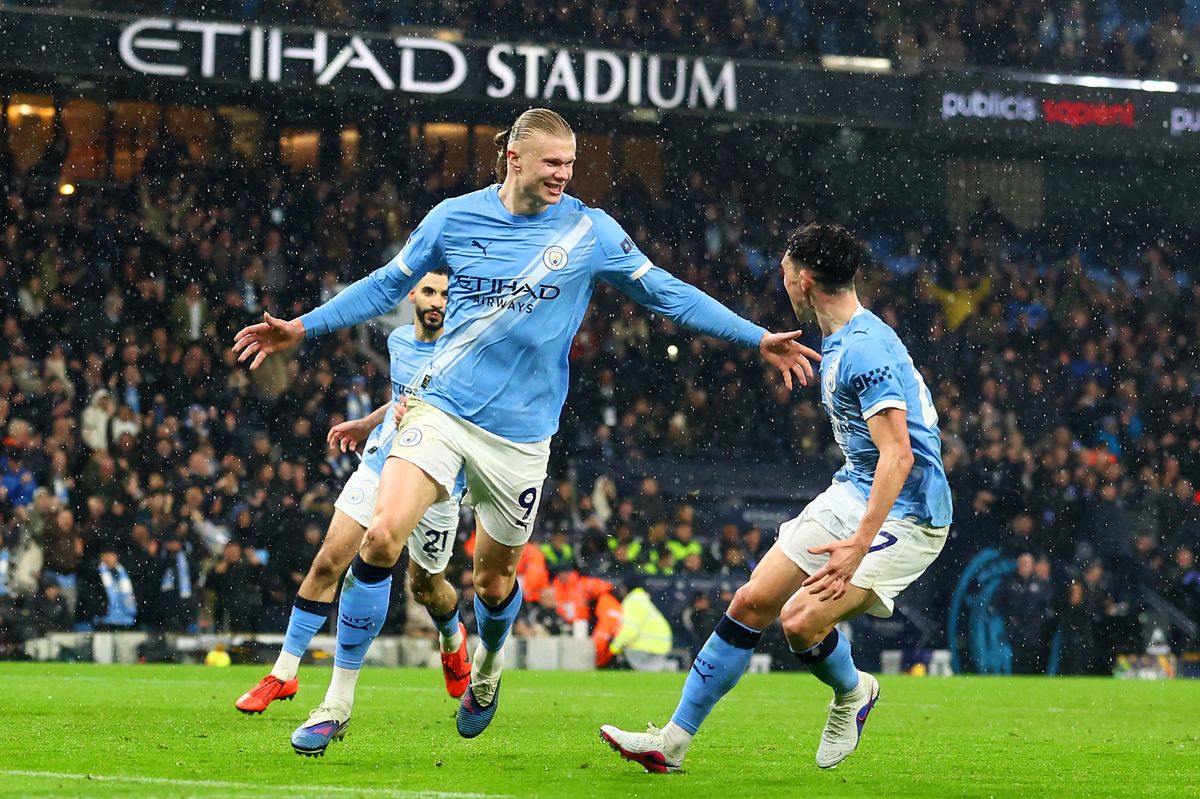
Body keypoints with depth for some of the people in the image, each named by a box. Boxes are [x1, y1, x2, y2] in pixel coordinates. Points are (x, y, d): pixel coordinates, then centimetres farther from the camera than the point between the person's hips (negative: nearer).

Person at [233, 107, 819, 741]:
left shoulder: (590, 230, -1)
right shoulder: (454, 218, 2)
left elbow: (667, 294, 7)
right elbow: (387, 285, 15)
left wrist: (758, 339, 4)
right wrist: (302, 328, 12)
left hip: (521, 431, 0)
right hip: (441, 407, 0)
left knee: (494, 577, 9)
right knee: (382, 536, -19)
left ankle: (486, 668, 45)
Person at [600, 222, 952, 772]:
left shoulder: (865, 350, -23)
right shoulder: (837, 342, 9)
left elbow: (898, 454, -31)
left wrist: (860, 542, -37)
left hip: (904, 514, -10)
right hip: (851, 496, 10)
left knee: (800, 620, -21)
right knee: (751, 602, 3)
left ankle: (852, 693, 13)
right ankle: (673, 742, 9)